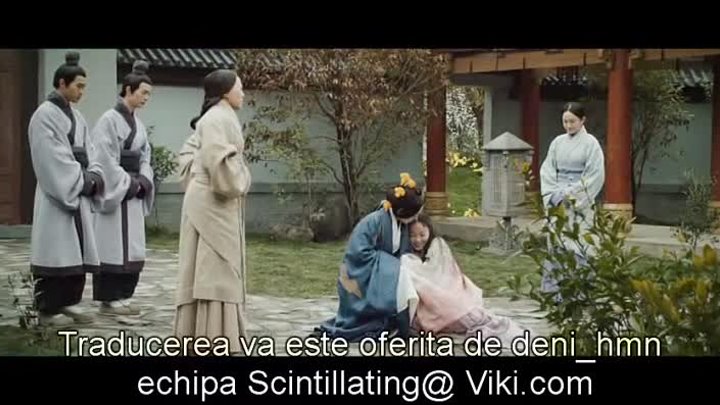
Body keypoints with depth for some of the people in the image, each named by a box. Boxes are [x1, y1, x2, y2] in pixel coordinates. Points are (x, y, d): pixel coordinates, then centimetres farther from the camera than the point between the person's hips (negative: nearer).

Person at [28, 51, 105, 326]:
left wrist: (94, 177, -5)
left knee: (76, 250, 9)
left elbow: (87, 151, 13)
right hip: (57, 194, -8)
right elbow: (52, 158, -16)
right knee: (56, 250, -6)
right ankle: (47, 309, 0)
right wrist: (83, 181, -14)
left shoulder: (75, 116, 14)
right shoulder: (45, 115, -10)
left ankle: (69, 303, 16)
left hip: (78, 193, 8)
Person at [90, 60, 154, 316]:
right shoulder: (109, 120, -11)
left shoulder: (137, 123, 12)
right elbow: (105, 160, -15)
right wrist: (128, 184, -13)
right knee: (113, 246, -5)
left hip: (133, 193, 8)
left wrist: (142, 182, -3)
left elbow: (145, 156, 14)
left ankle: (122, 296, 15)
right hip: (113, 192, -8)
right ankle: (109, 300, 1)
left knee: (131, 248, 9)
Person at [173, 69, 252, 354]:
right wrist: (237, 184, -10)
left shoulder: (220, 118, 18)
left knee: (217, 272, 12)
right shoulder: (218, 118, -14)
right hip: (214, 204, -10)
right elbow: (219, 161, -25)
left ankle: (205, 335, 18)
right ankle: (213, 338, -10)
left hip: (216, 204, 10)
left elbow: (191, 154, 25)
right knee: (214, 270, -10)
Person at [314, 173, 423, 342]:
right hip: (362, 276, -8)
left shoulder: (402, 225, -2)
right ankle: (401, 330, -16)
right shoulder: (373, 221, -24)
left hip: (382, 274, 8)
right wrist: (389, 263, -22)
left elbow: (403, 254, 7)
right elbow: (359, 252, -26)